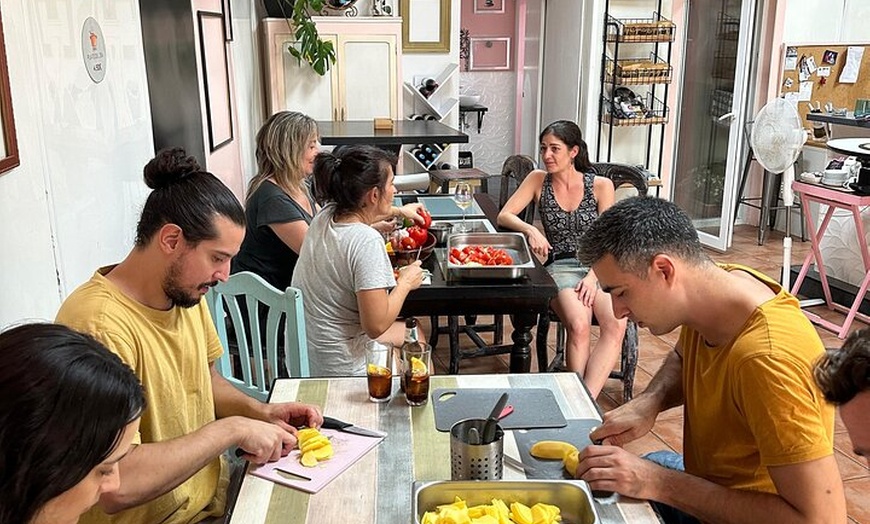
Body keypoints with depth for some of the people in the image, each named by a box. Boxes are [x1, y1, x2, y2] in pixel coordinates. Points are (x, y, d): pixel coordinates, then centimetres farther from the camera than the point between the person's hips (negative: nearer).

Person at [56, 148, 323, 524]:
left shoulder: (186, 291, -1)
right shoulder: (101, 325, -27)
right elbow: (117, 488, -33)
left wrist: (260, 412, -2)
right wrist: (232, 428, -25)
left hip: (214, 490, 7)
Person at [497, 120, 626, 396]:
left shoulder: (601, 186, 3)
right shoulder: (538, 180, 8)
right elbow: (504, 215, 3)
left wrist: (593, 277, -14)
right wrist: (530, 230, -17)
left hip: (599, 267, 0)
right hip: (560, 267, 0)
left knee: (616, 324, -32)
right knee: (578, 325, -33)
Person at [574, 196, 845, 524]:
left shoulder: (767, 358, -34)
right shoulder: (718, 282, -10)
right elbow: (682, 359, 12)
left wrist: (659, 483, -32)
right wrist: (649, 402, -10)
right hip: (708, 485, 7)